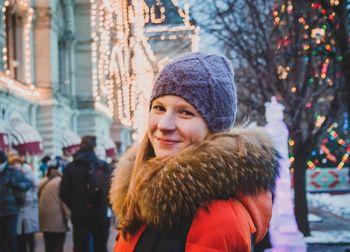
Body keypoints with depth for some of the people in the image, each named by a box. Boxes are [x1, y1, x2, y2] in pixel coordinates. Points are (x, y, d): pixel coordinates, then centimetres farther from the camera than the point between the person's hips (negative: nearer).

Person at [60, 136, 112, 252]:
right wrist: (103, 204, 8)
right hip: (99, 213, 0)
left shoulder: (70, 167, -1)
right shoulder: (103, 166, -5)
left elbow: (64, 194, -1)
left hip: (79, 215, 0)